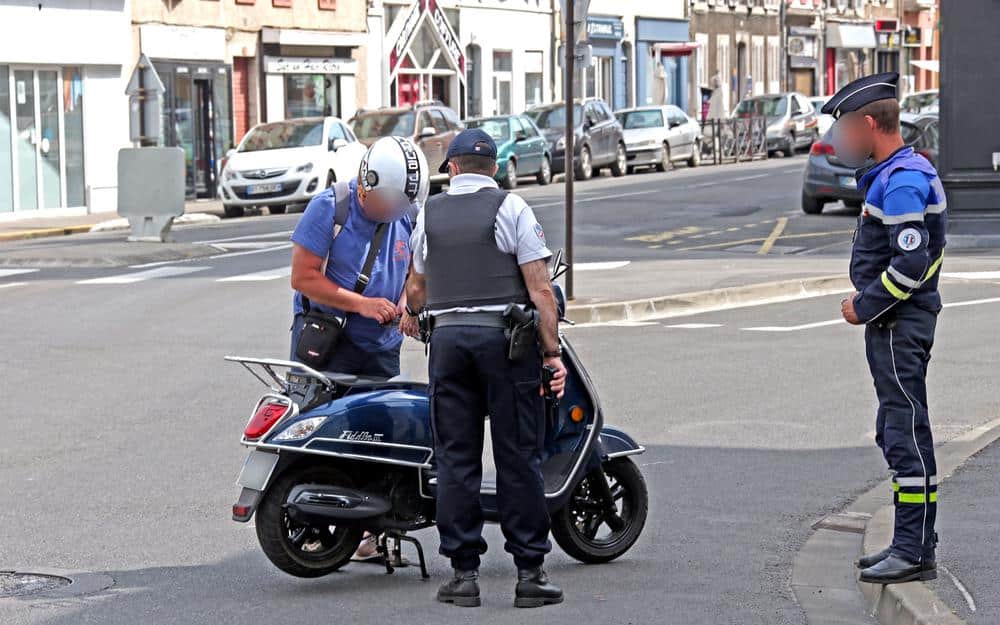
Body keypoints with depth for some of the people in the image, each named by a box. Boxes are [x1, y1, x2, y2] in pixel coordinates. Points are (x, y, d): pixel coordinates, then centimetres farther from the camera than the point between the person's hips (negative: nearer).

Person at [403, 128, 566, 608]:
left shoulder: (429, 213, 10)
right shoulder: (510, 208, 0)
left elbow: (417, 288, 21)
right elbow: (540, 289, -7)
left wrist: (410, 313, 44)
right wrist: (553, 352, -4)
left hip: (448, 336, 3)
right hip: (505, 337, -3)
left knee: (456, 459, 5)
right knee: (518, 457, 0)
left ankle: (464, 573, 5)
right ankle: (529, 573, 0)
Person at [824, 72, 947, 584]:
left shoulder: (903, 181, -18)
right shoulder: (895, 174, 15)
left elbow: (910, 265, -25)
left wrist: (864, 307, -14)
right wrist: (866, 304, 12)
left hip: (900, 325, -11)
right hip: (896, 324, 11)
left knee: (907, 436, -8)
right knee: (896, 434, 15)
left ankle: (916, 553, -5)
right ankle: (910, 543, 21)